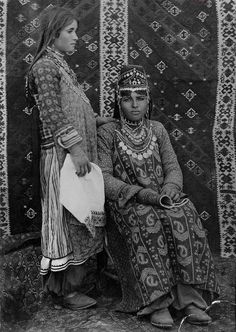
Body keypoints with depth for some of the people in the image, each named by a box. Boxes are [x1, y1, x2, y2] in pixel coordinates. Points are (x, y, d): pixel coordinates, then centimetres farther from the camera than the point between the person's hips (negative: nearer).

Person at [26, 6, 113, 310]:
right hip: (62, 155, -9)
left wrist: (96, 120, 14)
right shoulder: (44, 65, -9)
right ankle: (63, 291, 11)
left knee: (77, 219, 13)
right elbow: (52, 114, -18)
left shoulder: (60, 65, 19)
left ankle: (72, 283, 26)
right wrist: (75, 148, -22)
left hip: (75, 153, 9)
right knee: (65, 218, -2)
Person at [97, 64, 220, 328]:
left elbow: (173, 168, 9)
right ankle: (157, 302, -30)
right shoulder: (107, 133, 2)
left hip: (161, 198, 3)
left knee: (184, 216, -28)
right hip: (125, 202, -3)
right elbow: (104, 178, -7)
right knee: (146, 222, -35)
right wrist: (139, 192, -20)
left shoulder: (157, 130, 15)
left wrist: (170, 189, -15)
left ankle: (189, 296, -26)